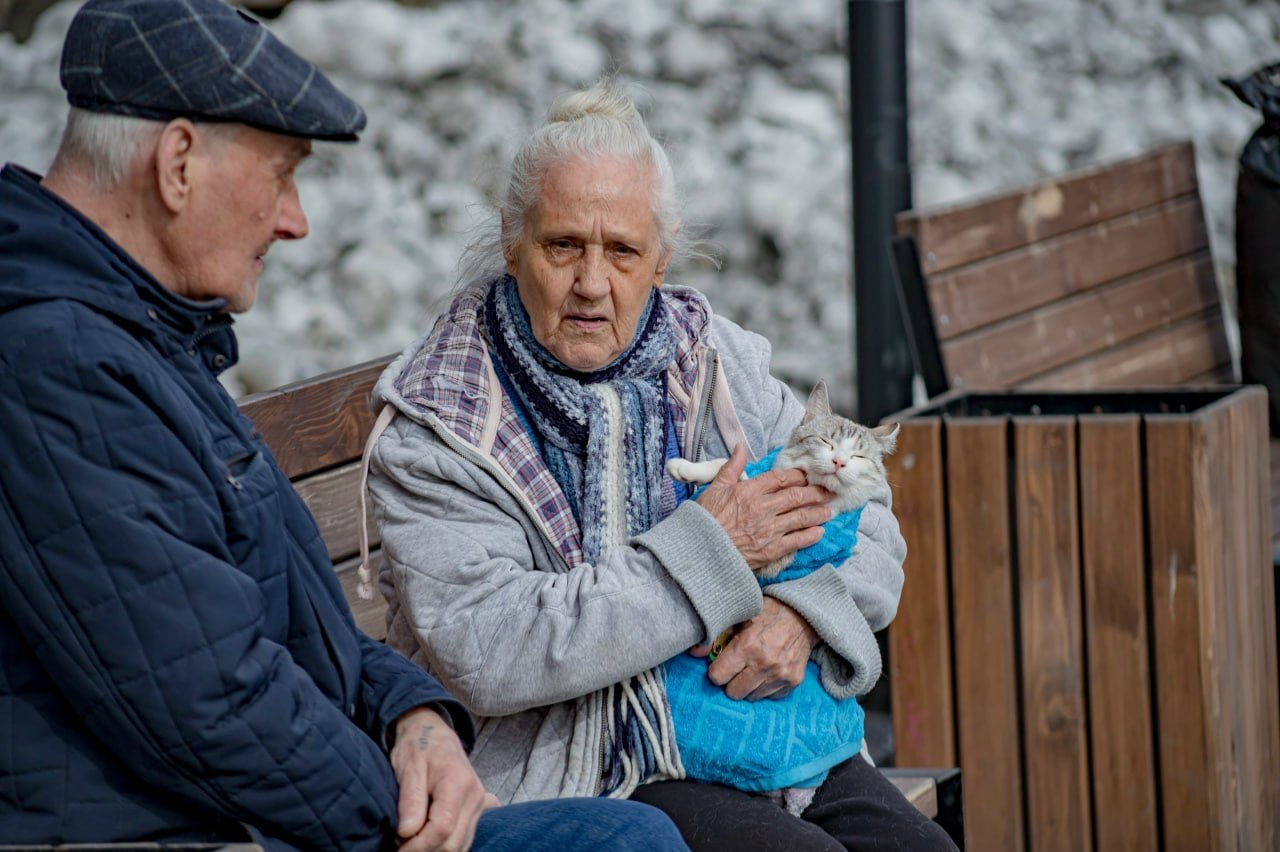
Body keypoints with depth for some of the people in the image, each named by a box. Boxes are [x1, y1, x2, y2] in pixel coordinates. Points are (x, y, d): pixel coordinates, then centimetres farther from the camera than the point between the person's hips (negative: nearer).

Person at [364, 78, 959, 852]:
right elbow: (484, 654, -20)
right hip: (586, 777, -5)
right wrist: (704, 551, -17)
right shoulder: (433, 427, -6)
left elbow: (866, 524, 14)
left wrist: (803, 611, -10)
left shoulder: (709, 356, 10)